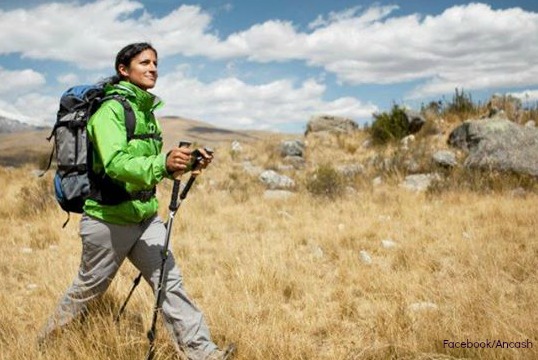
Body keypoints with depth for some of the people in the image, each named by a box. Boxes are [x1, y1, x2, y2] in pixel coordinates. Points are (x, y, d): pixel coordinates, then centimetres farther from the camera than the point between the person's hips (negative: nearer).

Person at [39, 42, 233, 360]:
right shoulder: (110, 109, -16)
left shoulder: (146, 110, 10)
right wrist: (164, 163, -45)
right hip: (108, 218, -6)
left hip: (146, 215, 7)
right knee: (88, 289, 11)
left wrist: (188, 161, 0)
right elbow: (116, 164, -30)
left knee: (170, 281, -1)